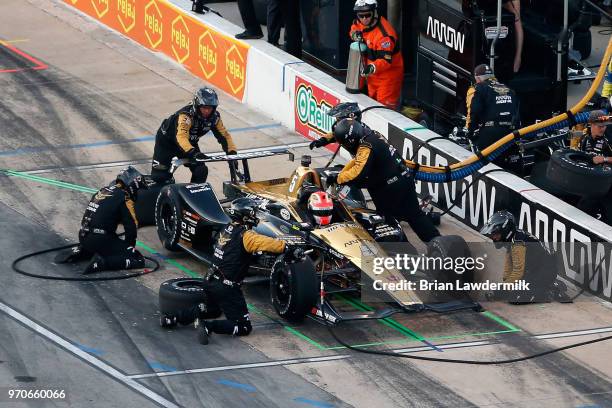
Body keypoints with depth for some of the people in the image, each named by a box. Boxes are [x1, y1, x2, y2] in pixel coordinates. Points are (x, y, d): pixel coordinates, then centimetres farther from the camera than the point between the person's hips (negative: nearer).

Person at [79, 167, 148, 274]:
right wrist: (130, 246, 12)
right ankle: (102, 262, -22)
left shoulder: (102, 191, 17)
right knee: (138, 260, -9)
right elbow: (131, 226, -6)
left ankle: (81, 251, 17)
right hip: (100, 240, -8)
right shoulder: (124, 198, -7)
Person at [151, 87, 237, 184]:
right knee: (159, 176, -13)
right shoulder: (186, 115, -38)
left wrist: (232, 152, -26)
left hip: (190, 143, 5)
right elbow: (181, 137, -50)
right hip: (166, 141, -5)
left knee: (201, 172, -12)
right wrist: (193, 152, -66)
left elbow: (224, 135, -11)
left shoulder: (214, 117, -19)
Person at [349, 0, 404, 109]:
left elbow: (386, 60, -35)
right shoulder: (361, 23, -5)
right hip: (373, 72, 9)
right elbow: (354, 27, 19)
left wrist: (373, 67, -53)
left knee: (385, 106, -14)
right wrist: (355, 33, -6)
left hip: (388, 73, -9)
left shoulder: (384, 34, -32)